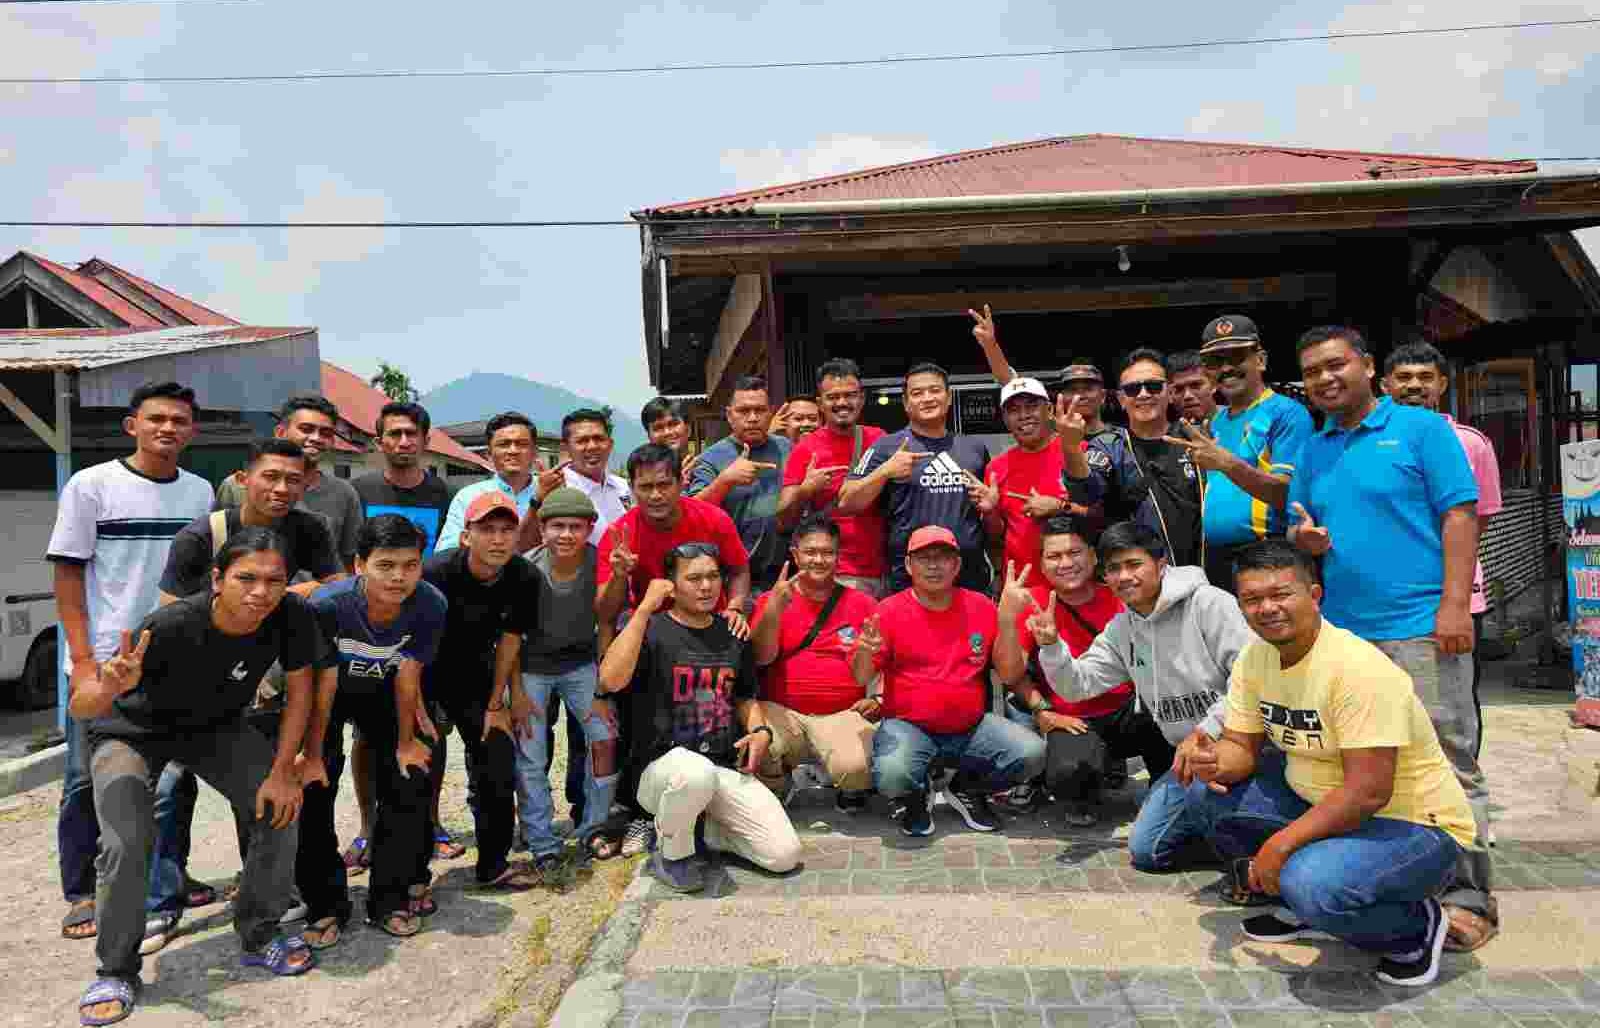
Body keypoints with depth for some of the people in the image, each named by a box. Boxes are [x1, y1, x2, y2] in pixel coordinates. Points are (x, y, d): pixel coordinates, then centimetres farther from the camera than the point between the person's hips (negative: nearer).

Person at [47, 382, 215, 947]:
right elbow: (68, 572, -6)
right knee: (89, 781, 6)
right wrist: (83, 659, -12)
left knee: (175, 776, 12)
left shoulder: (200, 492, 5)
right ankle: (81, 895, 19)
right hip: (104, 659, -4)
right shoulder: (91, 485, -6)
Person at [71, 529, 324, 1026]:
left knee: (281, 809, -10)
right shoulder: (171, 627, -38)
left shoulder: (292, 617, -29)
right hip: (133, 731, -3)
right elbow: (79, 710, -35)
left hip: (215, 726, 3)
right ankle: (116, 971, 4)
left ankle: (257, 937, 13)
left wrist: (283, 770, -15)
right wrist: (110, 687, -58)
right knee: (127, 844, -22)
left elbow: (299, 688, -12)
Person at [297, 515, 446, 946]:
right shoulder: (328, 604, -37)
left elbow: (407, 678, -16)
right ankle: (326, 905, 9)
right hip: (329, 689, -2)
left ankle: (391, 899, 13)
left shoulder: (430, 605, -31)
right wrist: (312, 756, -17)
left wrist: (405, 743, -6)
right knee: (315, 789, -8)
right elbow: (322, 687, -25)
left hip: (383, 692, 2)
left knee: (409, 781, -3)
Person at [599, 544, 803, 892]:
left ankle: (709, 827, 17)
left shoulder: (732, 634, 10)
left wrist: (759, 730, 3)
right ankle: (672, 854, -9)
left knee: (784, 855, -10)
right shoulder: (651, 629, -6)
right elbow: (610, 680, -26)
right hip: (664, 765, -4)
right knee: (696, 773, -41)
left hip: (727, 767, 5)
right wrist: (645, 608, -22)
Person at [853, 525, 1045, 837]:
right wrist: (865, 653, -27)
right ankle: (917, 798, 8)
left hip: (971, 728, 3)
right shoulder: (890, 610, -3)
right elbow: (861, 679, -4)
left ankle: (967, 789, 12)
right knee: (891, 775, -33)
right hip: (908, 726, -3)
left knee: (1032, 753, -19)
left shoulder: (982, 607, 4)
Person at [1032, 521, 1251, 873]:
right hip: (1186, 753, 6)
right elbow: (1077, 685, 4)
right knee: (1145, 850, 2)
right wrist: (1051, 645, -14)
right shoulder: (1119, 630, 7)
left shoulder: (1208, 603, -14)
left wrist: (1204, 732, -21)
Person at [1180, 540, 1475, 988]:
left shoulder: (1358, 669, -28)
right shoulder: (1254, 657, -4)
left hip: (1411, 825, -8)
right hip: (1317, 800, 8)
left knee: (1312, 883, -33)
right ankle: (1303, 905, 12)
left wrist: (1281, 843, -26)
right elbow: (1241, 746, 3)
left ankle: (1415, 927, 0)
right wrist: (1218, 763, -22)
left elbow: (1368, 792, -30)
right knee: (1208, 792, -3)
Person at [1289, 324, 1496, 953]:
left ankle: (1467, 896, 6)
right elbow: (1297, 530, 20)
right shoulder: (1313, 451, 15)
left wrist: (1454, 604, -15)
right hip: (1341, 629, 6)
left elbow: (1460, 515, -7)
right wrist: (1304, 537, -5)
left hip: (1419, 626, -6)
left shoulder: (1421, 429, -1)